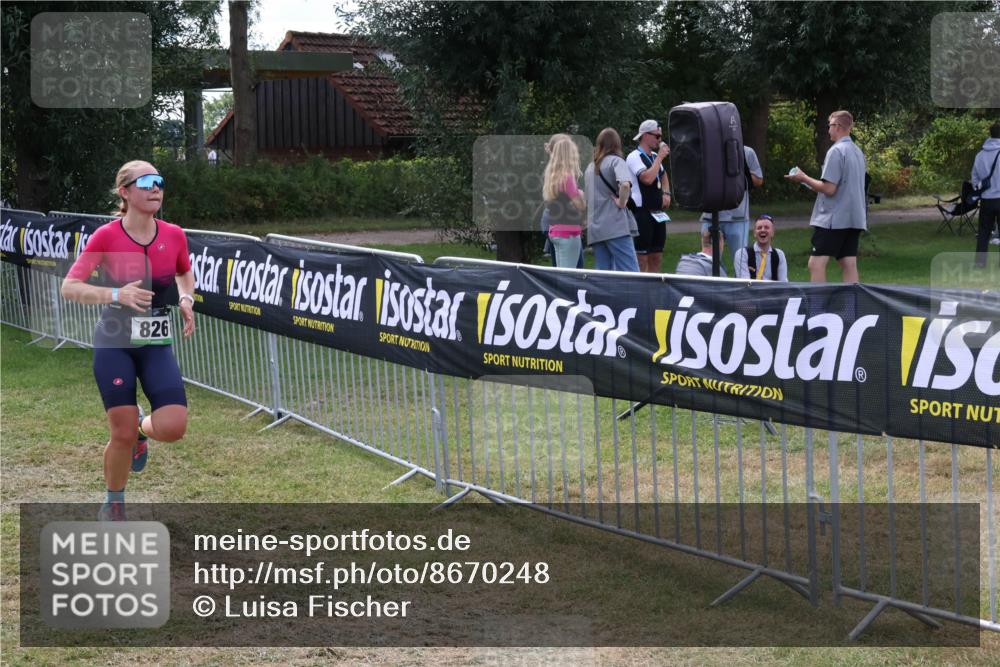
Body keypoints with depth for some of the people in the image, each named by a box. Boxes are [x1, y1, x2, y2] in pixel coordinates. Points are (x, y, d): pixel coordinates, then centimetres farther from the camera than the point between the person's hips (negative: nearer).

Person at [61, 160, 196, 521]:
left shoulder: (174, 235, -2)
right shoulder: (106, 236, -12)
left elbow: (185, 274, 19)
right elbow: (69, 287, -15)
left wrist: (187, 299, -2)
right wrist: (116, 294, -30)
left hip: (156, 344, 3)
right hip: (114, 344, -3)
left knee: (172, 427, -14)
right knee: (123, 434, -3)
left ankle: (142, 427, 24)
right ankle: (113, 504, 25)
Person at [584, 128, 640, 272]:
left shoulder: (590, 167, 18)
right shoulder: (615, 161, -3)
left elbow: (585, 198, 27)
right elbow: (625, 184, -22)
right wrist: (622, 202, -9)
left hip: (594, 228, 7)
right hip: (616, 226, -7)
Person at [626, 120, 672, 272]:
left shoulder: (655, 156, 16)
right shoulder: (634, 157, -10)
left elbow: (663, 175, 34)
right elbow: (647, 178, -24)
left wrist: (666, 193, 16)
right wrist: (660, 157, -15)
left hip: (657, 213, 9)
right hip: (642, 213, -9)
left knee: (656, 258, 10)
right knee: (641, 260, -9)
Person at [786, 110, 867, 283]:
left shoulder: (836, 151, -13)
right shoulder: (858, 152, 13)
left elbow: (829, 189, -17)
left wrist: (804, 178, -4)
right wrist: (811, 182, 21)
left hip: (833, 218, -8)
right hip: (855, 217, 8)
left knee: (816, 263, -8)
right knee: (849, 265, 7)